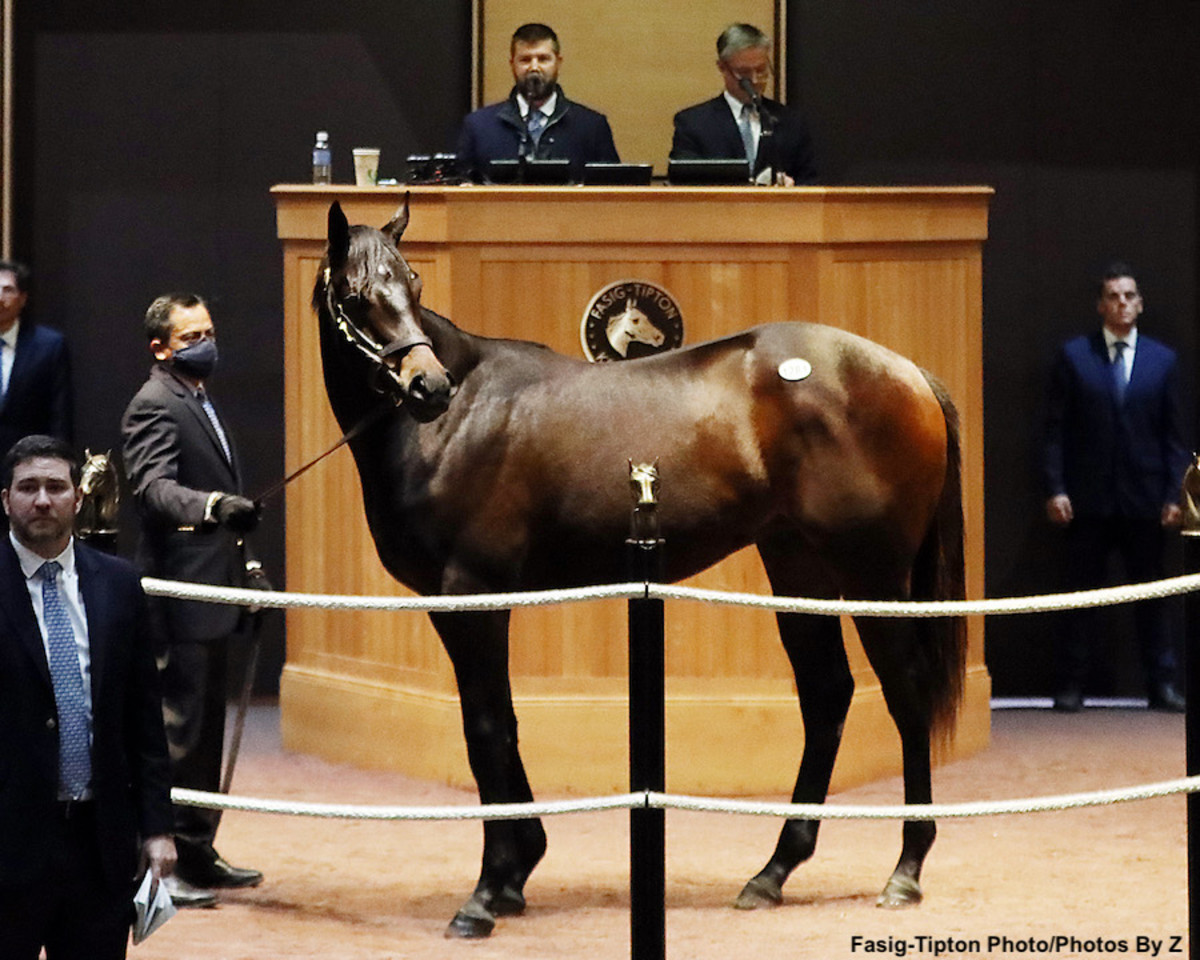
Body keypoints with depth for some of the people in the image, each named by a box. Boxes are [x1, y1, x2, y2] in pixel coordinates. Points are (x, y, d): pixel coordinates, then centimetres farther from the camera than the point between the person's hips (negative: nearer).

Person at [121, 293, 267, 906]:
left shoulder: (199, 401, 19)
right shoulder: (154, 407, -13)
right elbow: (153, 488, -28)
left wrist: (244, 567, 27)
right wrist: (213, 505, -45)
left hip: (211, 589, 10)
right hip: (180, 592, -10)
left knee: (207, 727, 15)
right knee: (177, 728, -9)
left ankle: (198, 854, 23)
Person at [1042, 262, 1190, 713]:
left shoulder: (1163, 359, 7)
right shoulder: (1073, 355, 3)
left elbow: (1173, 434, 7)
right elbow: (1056, 429, 1)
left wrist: (1173, 494, 0)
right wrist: (1055, 488, -7)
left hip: (1144, 499, 1)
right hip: (1088, 497, -1)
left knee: (1151, 594, 4)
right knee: (1081, 593, 2)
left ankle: (1161, 684, 8)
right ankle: (1071, 686, 6)